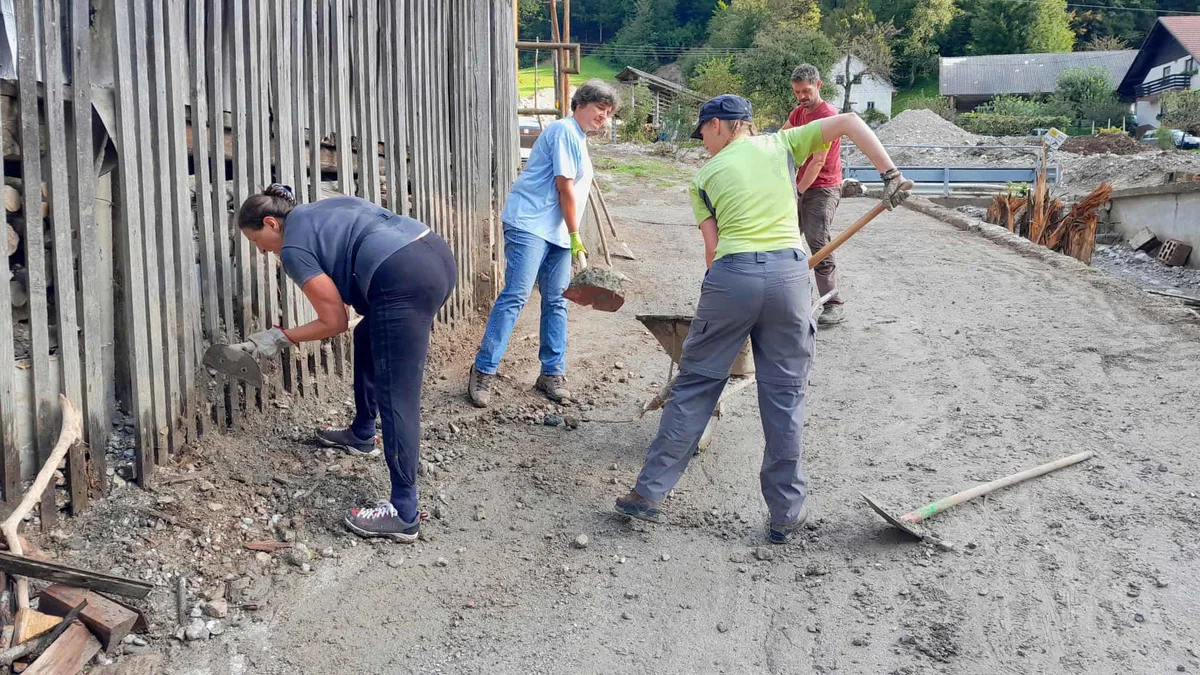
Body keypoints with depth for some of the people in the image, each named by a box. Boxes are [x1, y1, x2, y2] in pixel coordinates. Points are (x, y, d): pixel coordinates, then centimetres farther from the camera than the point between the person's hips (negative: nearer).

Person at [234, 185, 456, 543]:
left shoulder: (294, 248, 4)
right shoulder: (322, 209, 27)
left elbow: (334, 321, 4)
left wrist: (279, 337, 16)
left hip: (406, 279, -10)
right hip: (438, 254, 10)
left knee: (396, 399, -5)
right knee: (368, 336, 32)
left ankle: (404, 514, -3)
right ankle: (362, 433, 48)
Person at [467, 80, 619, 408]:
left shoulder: (578, 138, 22)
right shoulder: (565, 131, -9)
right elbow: (564, 187, -12)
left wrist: (571, 237, 23)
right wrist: (576, 237, -7)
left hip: (558, 232, 10)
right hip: (530, 224, -10)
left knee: (556, 301, 8)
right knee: (515, 296, -14)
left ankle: (552, 373, 14)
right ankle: (483, 371, -10)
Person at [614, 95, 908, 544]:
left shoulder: (706, 176, 13)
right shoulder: (781, 145, 16)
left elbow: (712, 247, 8)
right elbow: (849, 122, 8)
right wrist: (890, 175, 6)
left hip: (731, 275, -1)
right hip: (789, 273, 1)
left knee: (694, 385, 10)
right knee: (785, 396, 9)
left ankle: (650, 493, 16)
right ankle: (787, 514, 15)